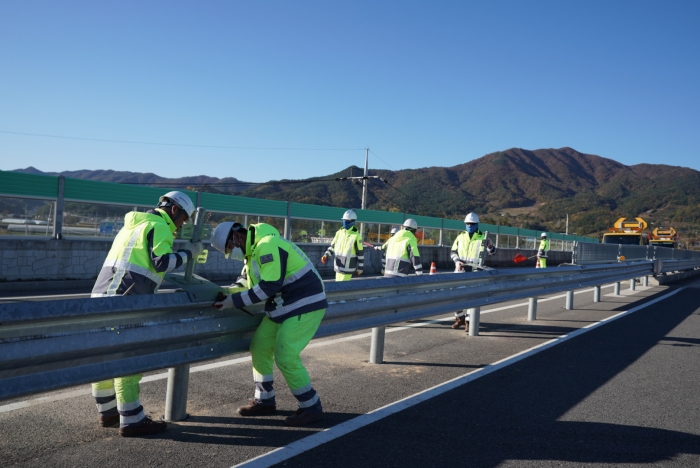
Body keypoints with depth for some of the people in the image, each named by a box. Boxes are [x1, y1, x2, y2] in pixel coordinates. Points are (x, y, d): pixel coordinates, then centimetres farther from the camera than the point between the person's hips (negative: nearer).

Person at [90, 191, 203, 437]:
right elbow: (162, 262, -15)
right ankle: (132, 421, -2)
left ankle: (108, 412, 25)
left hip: (103, 294, 9)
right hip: (125, 301, -9)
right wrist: (188, 253, -2)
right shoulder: (159, 226, -3)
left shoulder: (134, 224, 26)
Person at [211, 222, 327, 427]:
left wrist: (234, 301, -22)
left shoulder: (268, 246, -22)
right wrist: (228, 292, -1)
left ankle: (311, 408, 2)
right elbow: (251, 282, 16)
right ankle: (264, 401, 24)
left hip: (305, 305, -10)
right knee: (259, 347, 11)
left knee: (285, 356, -12)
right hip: (282, 308, 10)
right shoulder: (253, 249, 11)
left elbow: (269, 286, -28)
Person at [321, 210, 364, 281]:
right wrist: (326, 255, -3)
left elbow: (360, 253, -7)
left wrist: (360, 267, -5)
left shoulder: (356, 235, -11)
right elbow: (333, 245, 14)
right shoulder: (339, 232, 5)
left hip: (348, 267, -6)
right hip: (338, 266, 6)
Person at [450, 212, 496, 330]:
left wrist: (490, 245, -26)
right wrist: (457, 261, -5)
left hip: (474, 271, -4)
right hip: (460, 270, 4)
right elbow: (453, 252, 14)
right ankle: (460, 318, 20)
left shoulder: (482, 238, 0)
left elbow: (492, 252, -3)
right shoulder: (460, 237, 9)